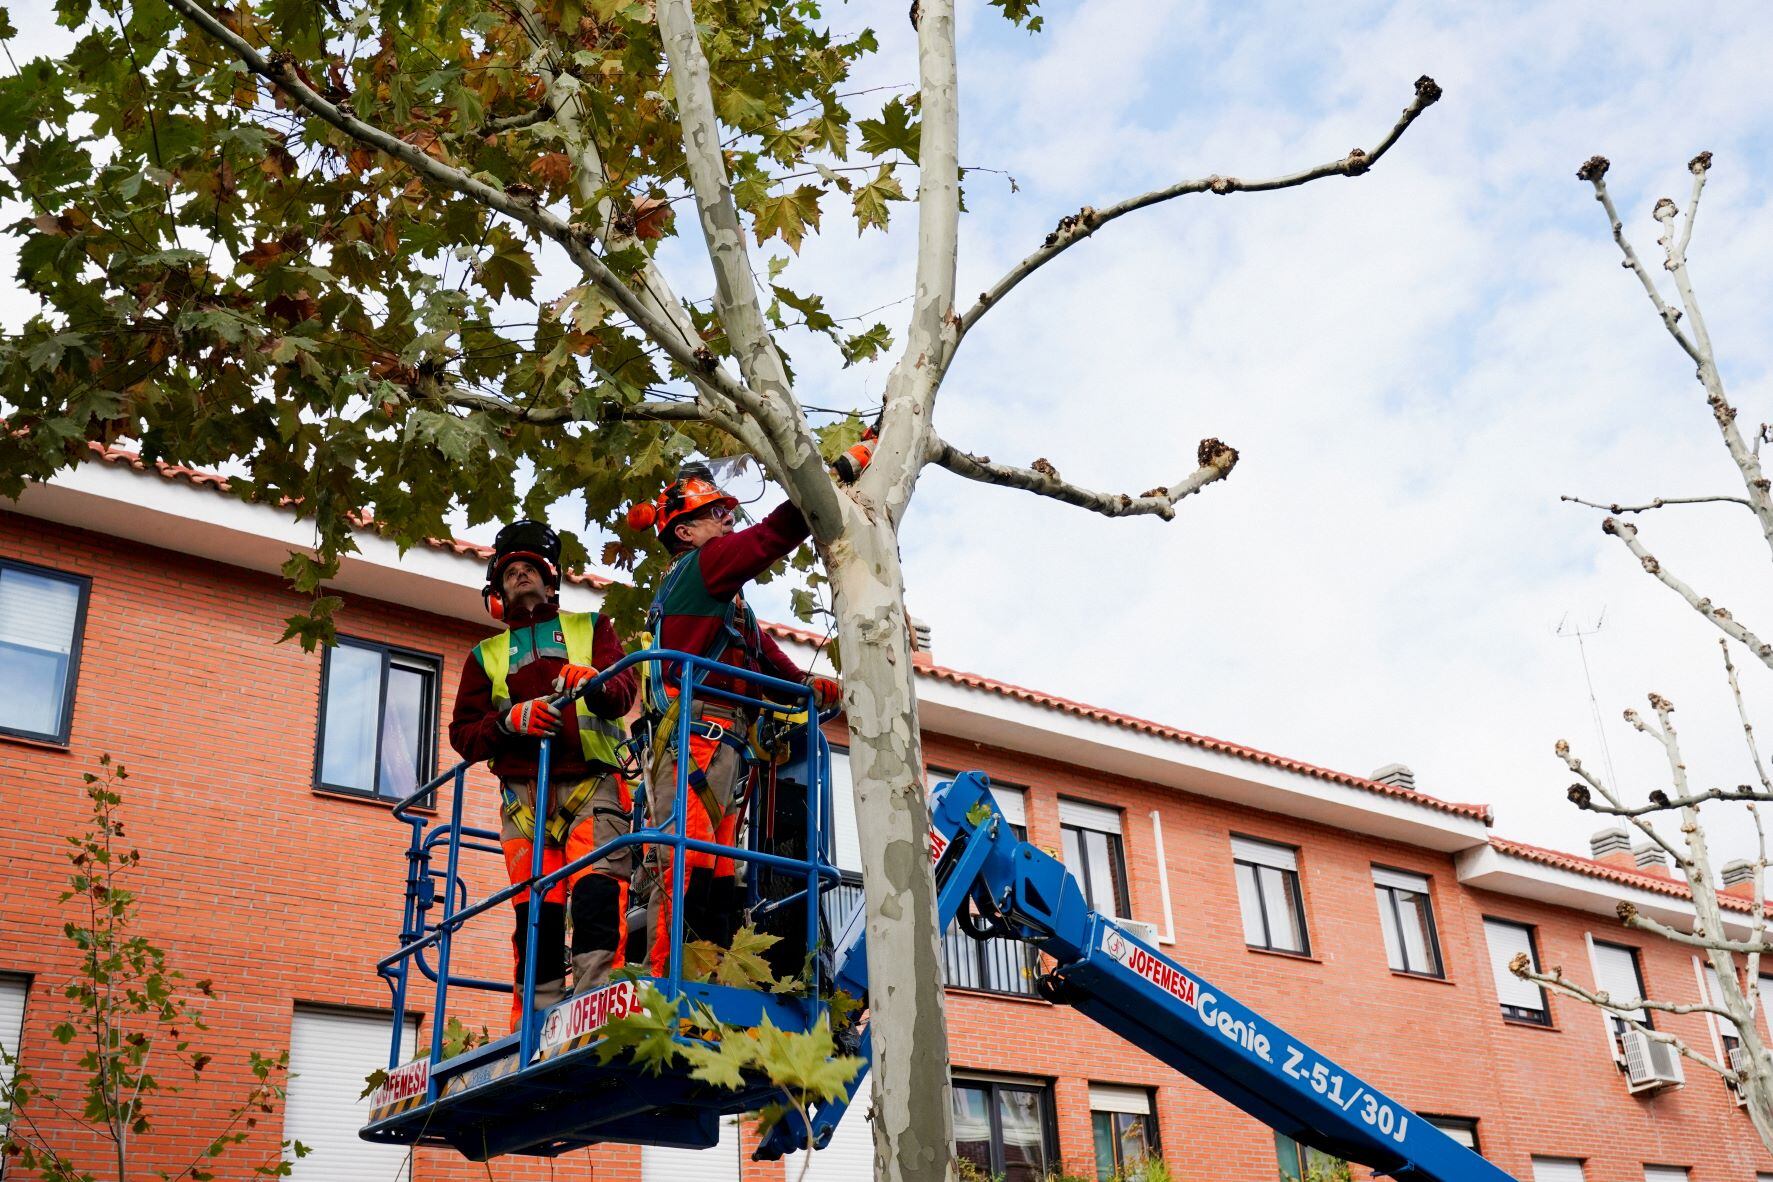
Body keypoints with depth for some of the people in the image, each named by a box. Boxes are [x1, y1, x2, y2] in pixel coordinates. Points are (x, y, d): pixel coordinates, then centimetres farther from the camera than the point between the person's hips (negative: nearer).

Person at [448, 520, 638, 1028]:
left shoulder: (590, 628, 21)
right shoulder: (486, 656, 26)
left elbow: (624, 690, 3)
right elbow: (462, 734, 16)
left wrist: (596, 684, -22)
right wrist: (511, 720, -6)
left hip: (592, 782, -2)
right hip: (525, 792, 2)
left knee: (598, 890, -21)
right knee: (536, 907, -9)